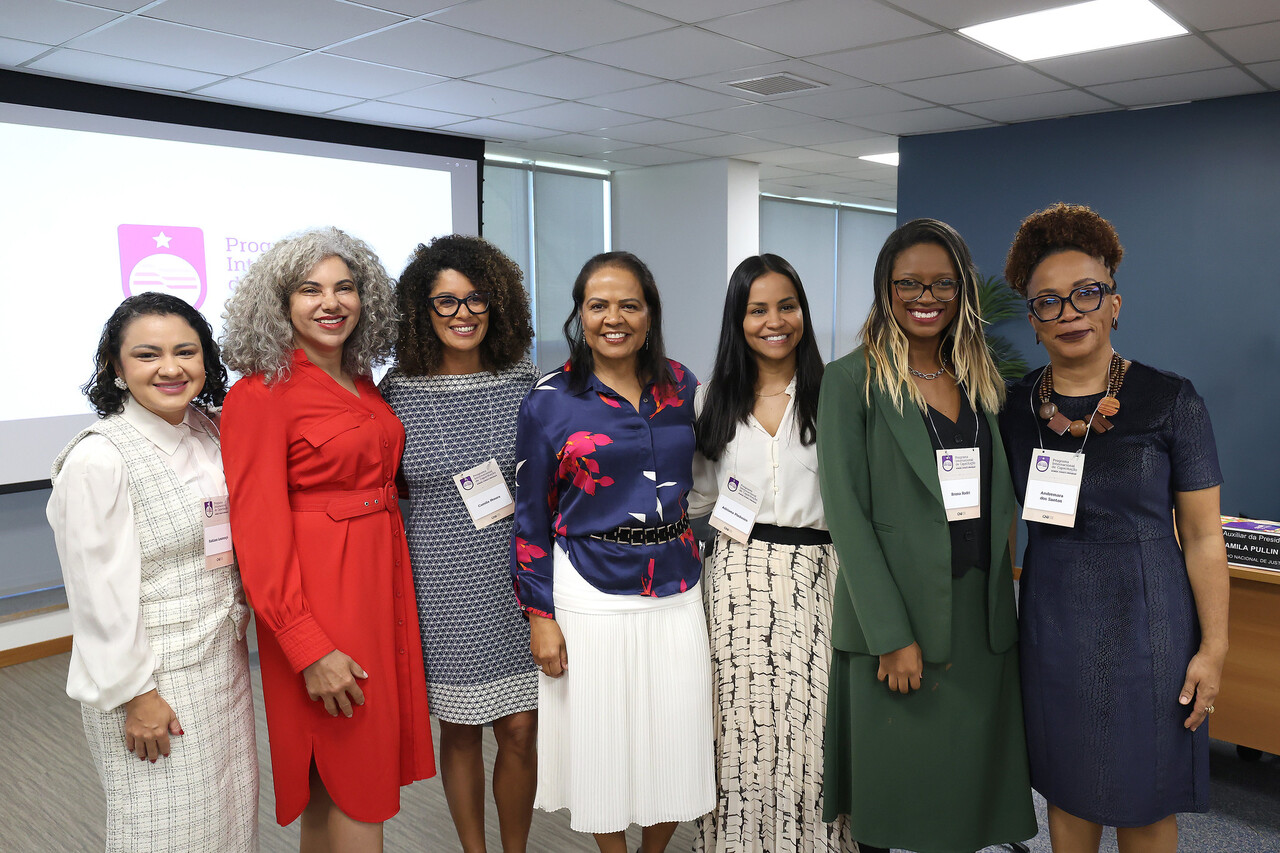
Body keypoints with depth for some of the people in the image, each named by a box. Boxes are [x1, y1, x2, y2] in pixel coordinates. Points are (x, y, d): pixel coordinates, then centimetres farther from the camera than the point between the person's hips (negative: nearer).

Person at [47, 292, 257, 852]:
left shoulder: (211, 434, 4)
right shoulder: (97, 460, -18)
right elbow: (100, 595, -17)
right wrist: (133, 693, -15)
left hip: (225, 659, 7)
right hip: (151, 677, -7)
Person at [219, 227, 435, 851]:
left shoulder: (362, 383, 10)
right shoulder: (260, 393, -12)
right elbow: (259, 531, -15)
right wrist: (308, 648, -19)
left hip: (382, 583, 7)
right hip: (319, 596, -7)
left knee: (335, 781, 18)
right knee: (357, 783, 3)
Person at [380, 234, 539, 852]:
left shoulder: (522, 382, 0)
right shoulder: (398, 390, -3)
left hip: (515, 576, 1)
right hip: (441, 584, -1)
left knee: (521, 729, 7)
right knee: (460, 730, 12)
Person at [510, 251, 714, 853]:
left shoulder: (680, 385, 4)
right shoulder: (550, 400, -5)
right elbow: (531, 515, -2)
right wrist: (540, 614, -5)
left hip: (676, 588, 3)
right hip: (591, 593, -3)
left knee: (676, 735, 11)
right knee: (602, 735, 9)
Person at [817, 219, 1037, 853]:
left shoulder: (981, 383, 11)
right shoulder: (852, 380, -6)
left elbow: (997, 500, 14)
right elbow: (846, 513, -12)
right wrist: (892, 636, -15)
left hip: (979, 624, 5)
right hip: (894, 624, -5)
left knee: (966, 793, 12)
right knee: (891, 800, 6)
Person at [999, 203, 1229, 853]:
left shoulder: (1170, 401, -10)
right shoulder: (1016, 406, -1)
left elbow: (1203, 537, -6)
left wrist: (1213, 647, -7)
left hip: (1146, 623, -2)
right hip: (1052, 624, 3)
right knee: (1068, 788, 17)